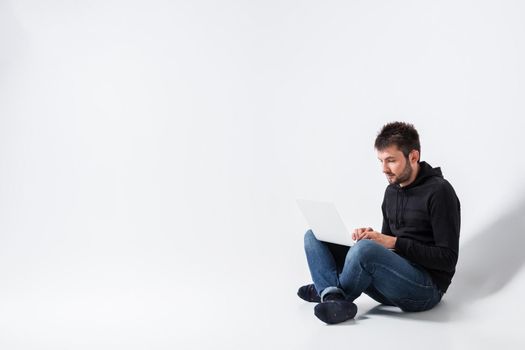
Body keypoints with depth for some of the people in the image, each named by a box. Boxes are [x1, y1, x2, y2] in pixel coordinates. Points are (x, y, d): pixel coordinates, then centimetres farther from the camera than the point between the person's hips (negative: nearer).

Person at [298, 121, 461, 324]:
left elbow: (447, 259, -14)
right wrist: (369, 236, -3)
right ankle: (334, 298, -26)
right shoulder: (392, 190, 13)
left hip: (426, 288, -8)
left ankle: (325, 291, -7)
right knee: (314, 236, 0)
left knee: (366, 249, -36)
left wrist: (394, 243, -19)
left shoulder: (439, 191, -10)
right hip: (392, 282, 8)